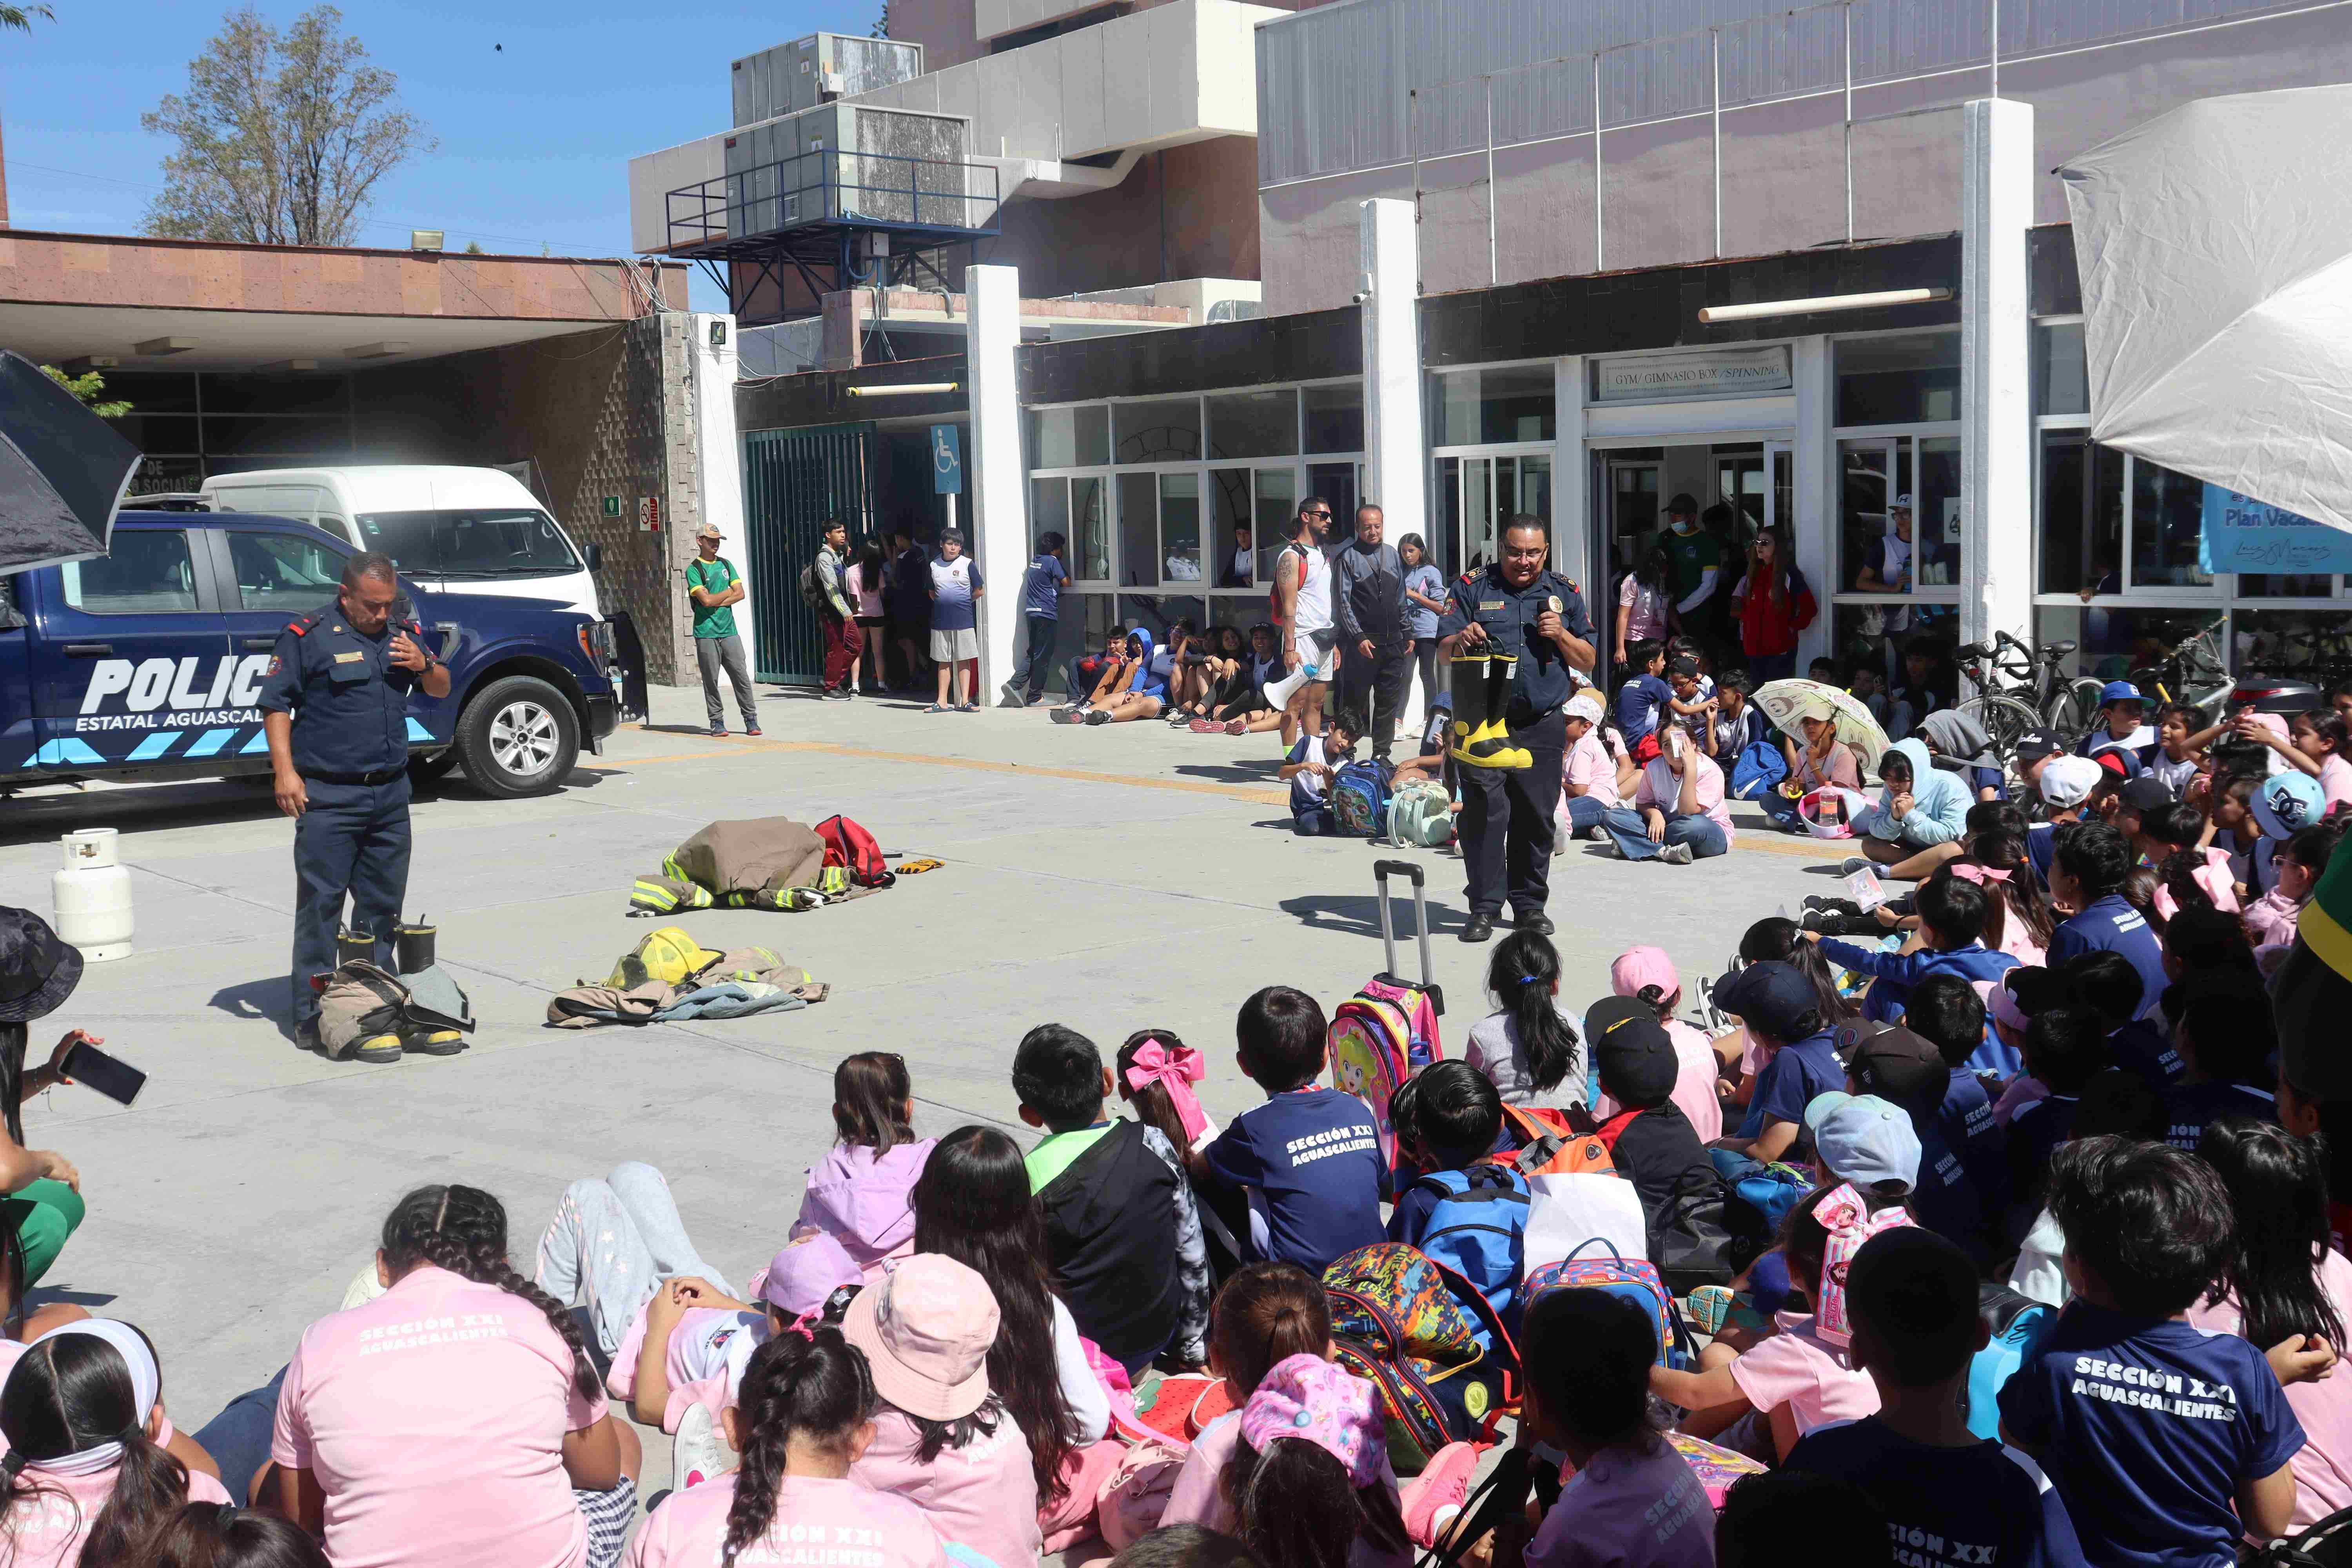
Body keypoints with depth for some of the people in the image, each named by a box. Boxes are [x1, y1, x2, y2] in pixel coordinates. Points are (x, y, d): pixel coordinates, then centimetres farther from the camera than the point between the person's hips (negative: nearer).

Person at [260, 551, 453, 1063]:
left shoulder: (405, 633, 12)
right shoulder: (307, 636, -5)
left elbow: (441, 690, 20)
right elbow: (275, 704, -5)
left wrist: (424, 665, -3)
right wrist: (284, 771, -14)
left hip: (390, 792, 6)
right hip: (327, 795, -5)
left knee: (383, 908, 12)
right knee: (321, 906, -2)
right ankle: (314, 1018, 3)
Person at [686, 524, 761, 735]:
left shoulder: (726, 565, 14)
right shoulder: (694, 570, -2)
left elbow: (740, 594, 5)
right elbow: (706, 600, -13)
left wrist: (718, 602, -7)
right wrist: (728, 593, 2)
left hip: (729, 631, 4)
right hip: (706, 633, -4)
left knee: (742, 676, 0)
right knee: (711, 680, -1)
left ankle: (751, 720, 4)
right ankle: (717, 722, 7)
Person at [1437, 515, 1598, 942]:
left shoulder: (1564, 593, 12)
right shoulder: (1472, 587, 6)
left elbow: (1588, 663, 12)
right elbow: (1443, 651, 1)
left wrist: (1560, 635, -7)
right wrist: (1461, 641, -22)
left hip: (1542, 727, 2)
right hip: (1483, 721, -2)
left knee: (1537, 817, 5)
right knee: (1484, 813, -9)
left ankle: (1530, 904, 17)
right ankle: (1484, 907, -3)